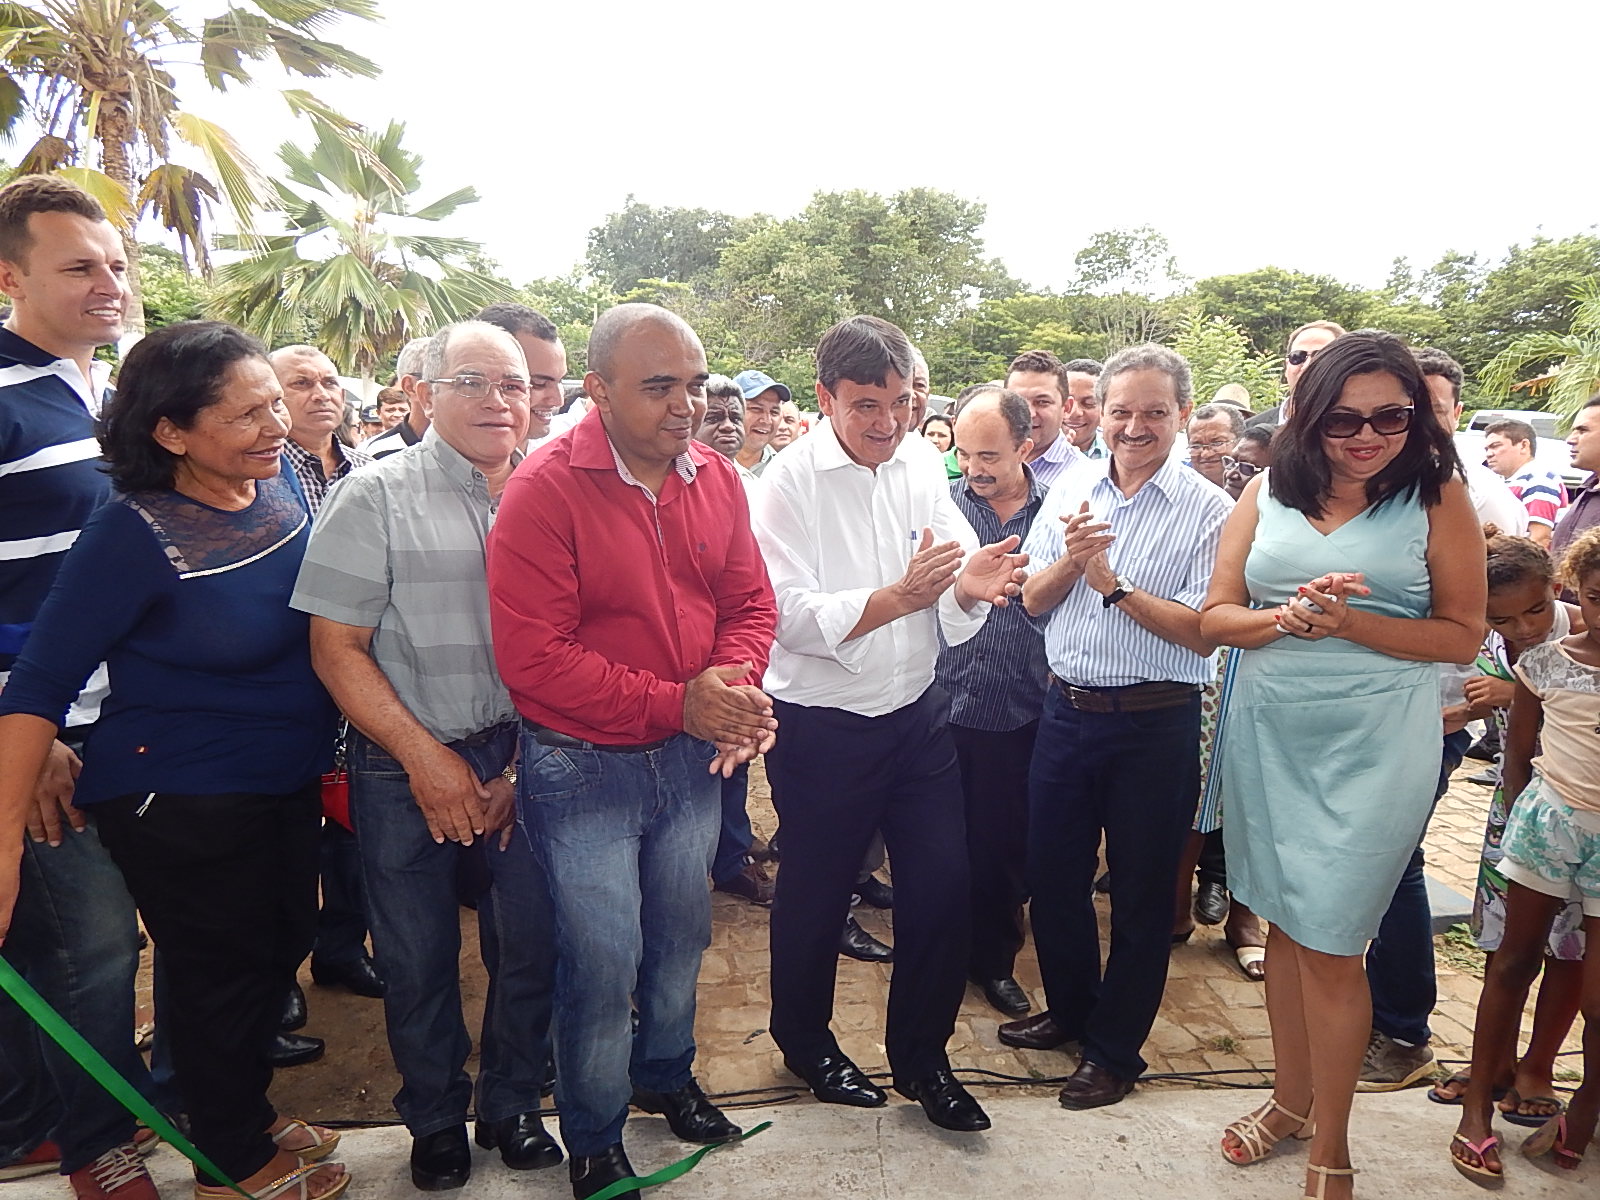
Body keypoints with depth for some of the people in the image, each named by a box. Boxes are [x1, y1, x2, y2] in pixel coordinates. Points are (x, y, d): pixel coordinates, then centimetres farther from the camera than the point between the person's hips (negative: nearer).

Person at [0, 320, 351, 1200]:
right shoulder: (135, 534, -23)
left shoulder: (284, 484, -5)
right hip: (180, 804, -6)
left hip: (288, 781, 6)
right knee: (221, 975, 12)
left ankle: (244, 1111, 48)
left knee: (284, 947, 20)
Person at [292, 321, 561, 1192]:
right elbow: (336, 646, -7)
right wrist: (425, 757, -11)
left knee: (530, 945, 9)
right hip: (405, 764, -1)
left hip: (525, 758, 2)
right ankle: (435, 1121, 37)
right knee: (417, 957, 12)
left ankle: (511, 1106, 34)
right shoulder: (375, 496, -6)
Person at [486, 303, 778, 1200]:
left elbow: (750, 603, 5)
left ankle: (666, 1074, 50)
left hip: (691, 754, 5)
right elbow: (531, 655, -21)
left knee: (682, 934, 21)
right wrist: (675, 702, -22)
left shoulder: (717, 478, -1)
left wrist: (735, 685, -16)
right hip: (583, 765, -5)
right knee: (603, 958, 7)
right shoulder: (546, 488, -18)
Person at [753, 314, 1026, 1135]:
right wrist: (899, 597, -31)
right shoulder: (789, 481, -13)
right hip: (822, 728, -4)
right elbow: (792, 616, -21)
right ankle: (805, 1044, 41)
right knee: (816, 895, 14)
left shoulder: (919, 468, 1)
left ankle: (920, 1055, 33)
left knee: (941, 884, 9)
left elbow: (957, 595, 0)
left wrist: (971, 585, -23)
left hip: (918, 714, 5)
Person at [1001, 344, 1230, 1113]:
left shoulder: (1208, 510, -8)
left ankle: (1115, 1049, 30)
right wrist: (1069, 559, -14)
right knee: (1052, 874, 17)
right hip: (1067, 710, 5)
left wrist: (1115, 585, -20)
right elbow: (1031, 602, 4)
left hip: (1156, 724, -4)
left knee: (1141, 894, 11)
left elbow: (1205, 632, -16)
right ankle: (1069, 1008, 41)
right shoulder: (1069, 496, 5)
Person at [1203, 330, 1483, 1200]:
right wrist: (1287, 618, -17)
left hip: (1374, 743, -3)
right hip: (1268, 734, 4)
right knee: (1283, 924, 15)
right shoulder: (1269, 492, 4)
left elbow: (1461, 635, -5)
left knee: (1328, 945, 2)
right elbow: (1215, 616, 2)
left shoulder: (1437, 497, -3)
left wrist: (1351, 624, -19)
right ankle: (1291, 1097, 36)